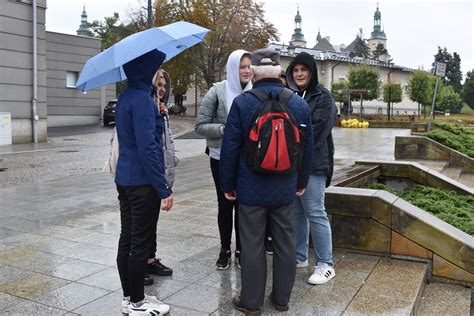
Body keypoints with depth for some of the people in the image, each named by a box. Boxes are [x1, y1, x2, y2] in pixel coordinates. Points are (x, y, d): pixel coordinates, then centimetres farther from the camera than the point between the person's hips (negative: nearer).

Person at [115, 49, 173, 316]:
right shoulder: (142, 99, -17)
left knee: (127, 240, 14)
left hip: (124, 180, 9)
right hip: (142, 183, -9)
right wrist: (164, 189, -20)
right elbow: (147, 147, -22)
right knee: (140, 243, 2)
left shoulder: (125, 98, 12)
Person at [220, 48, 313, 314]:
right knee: (285, 242, 14)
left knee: (253, 245, 7)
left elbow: (230, 148, -9)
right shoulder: (299, 103, 0)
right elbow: (308, 148, 6)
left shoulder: (242, 103, -11)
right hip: (285, 189, 3)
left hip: (252, 188, -3)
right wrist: (301, 182, 17)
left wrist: (228, 185, 2)